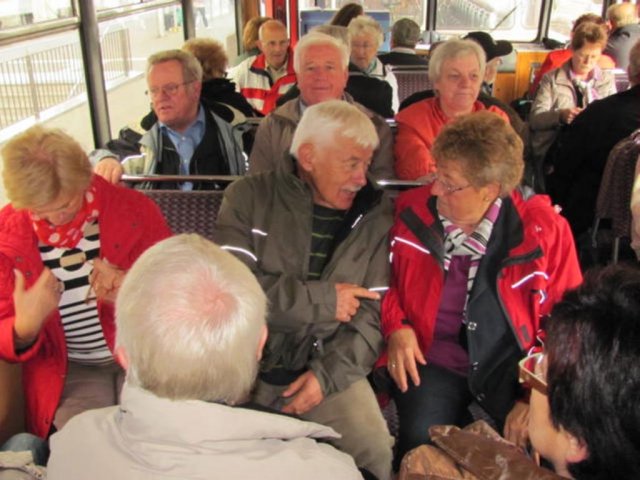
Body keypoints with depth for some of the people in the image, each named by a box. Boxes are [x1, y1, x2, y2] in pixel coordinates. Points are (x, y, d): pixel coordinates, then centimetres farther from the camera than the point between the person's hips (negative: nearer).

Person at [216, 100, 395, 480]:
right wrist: (321, 299, -14)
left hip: (329, 364, 1)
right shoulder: (249, 198, -3)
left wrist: (329, 373, -13)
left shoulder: (376, 214, 3)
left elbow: (373, 314, 0)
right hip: (248, 361, 0)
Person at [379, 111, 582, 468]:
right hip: (432, 358, 0)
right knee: (423, 441, -23)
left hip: (511, 362, 1)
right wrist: (396, 326, -8)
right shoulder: (410, 211, -8)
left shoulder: (544, 228, -10)